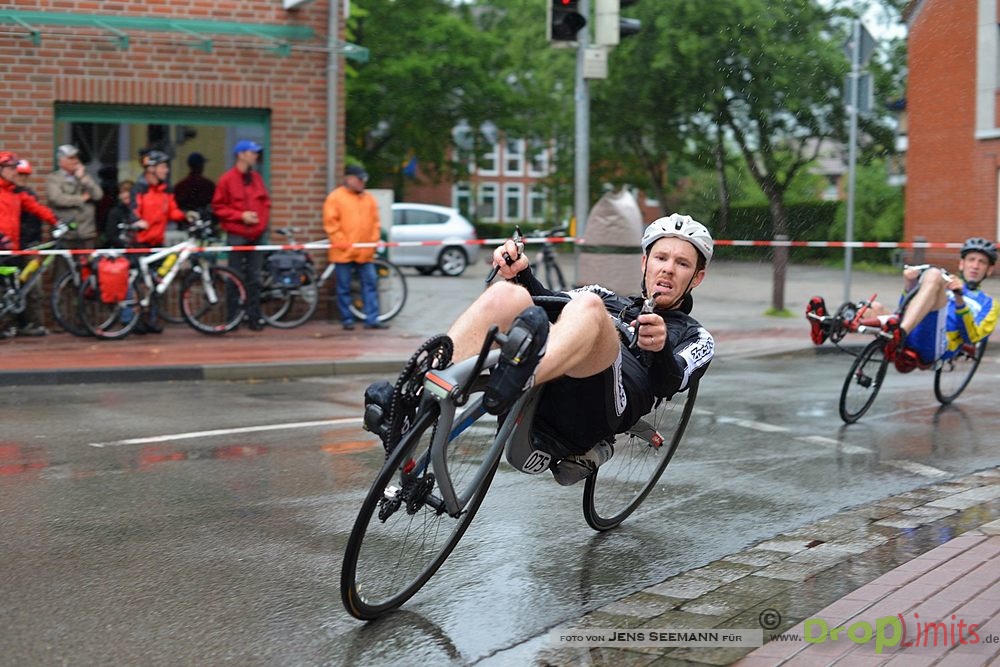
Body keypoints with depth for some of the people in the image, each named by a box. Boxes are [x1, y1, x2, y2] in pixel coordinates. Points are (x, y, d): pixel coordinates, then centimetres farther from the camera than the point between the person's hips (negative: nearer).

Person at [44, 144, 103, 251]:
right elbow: (56, 198, -14)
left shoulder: (84, 176, 16)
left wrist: (82, 178, -4)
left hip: (86, 234, 3)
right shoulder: (53, 179, 4)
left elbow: (98, 195, 3)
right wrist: (81, 199, -5)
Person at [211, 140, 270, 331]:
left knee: (254, 278, 5)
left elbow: (265, 201, 16)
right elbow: (218, 207, -4)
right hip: (236, 236, -4)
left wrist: (263, 220, 0)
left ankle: (254, 317, 8)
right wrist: (241, 216, -12)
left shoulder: (256, 178, 9)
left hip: (256, 234, 4)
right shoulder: (227, 179, -4)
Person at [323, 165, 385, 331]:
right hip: (344, 252, -4)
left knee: (370, 283, 0)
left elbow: (375, 222, 15)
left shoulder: (369, 198, 13)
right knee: (344, 287, 1)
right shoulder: (335, 197, -2)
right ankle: (347, 320, 10)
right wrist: (340, 241, -13)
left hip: (365, 252, 4)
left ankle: (372, 319, 3)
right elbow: (330, 223, -6)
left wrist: (374, 241, 4)